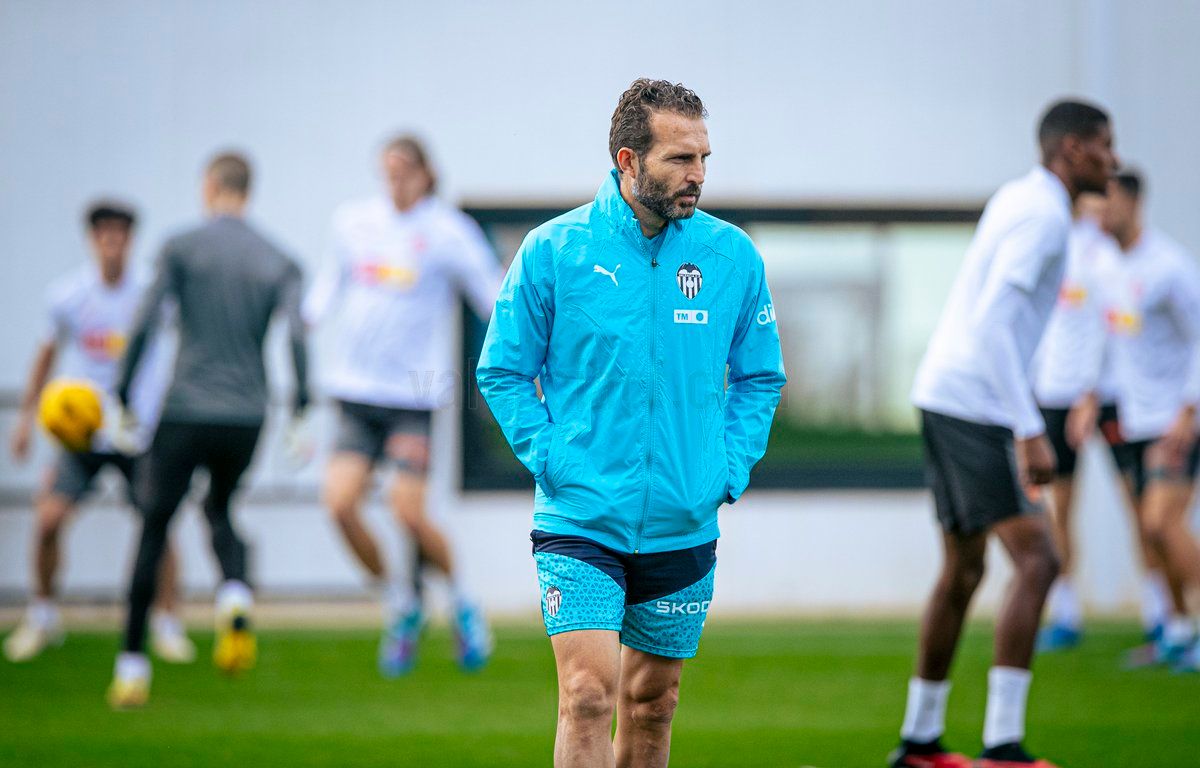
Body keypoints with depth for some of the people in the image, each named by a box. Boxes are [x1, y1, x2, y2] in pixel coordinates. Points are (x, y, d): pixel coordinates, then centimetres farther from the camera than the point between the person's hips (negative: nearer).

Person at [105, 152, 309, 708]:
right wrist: (300, 412, -2)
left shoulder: (181, 249, 0)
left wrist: (122, 398, -2)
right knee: (220, 511, 24)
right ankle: (235, 592, -8)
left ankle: (132, 663, 1)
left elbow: (144, 324, -7)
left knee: (153, 529, 6)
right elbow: (296, 334, -5)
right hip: (246, 417, 3)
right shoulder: (277, 262, 7)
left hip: (185, 412, -3)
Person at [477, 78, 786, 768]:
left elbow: (760, 376, 13)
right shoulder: (553, 251, -6)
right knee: (588, 695, -15)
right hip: (580, 523, -3)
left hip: (684, 525, 3)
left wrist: (729, 470, 0)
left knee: (652, 703, 13)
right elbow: (503, 371, 3)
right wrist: (551, 460, -8)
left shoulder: (733, 256, 1)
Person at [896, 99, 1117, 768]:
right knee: (1037, 560, -14)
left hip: (945, 400, 10)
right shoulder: (1042, 215, -14)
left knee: (963, 572, 18)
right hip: (974, 406, -10)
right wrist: (1030, 433, -25)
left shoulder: (1014, 200, 16)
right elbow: (990, 324, -23)